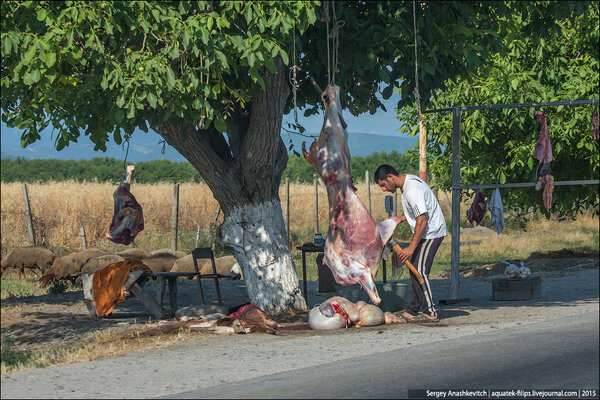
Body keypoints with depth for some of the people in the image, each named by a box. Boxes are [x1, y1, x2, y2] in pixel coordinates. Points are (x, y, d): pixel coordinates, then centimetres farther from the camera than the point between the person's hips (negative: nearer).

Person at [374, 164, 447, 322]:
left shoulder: (412, 190, -25)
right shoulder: (408, 181, 8)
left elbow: (422, 221, -27)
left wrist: (411, 248, -25)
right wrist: (401, 219, 11)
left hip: (431, 233, -10)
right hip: (428, 232, 10)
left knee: (419, 271, -10)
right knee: (415, 271, 11)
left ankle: (430, 312, -6)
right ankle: (413, 310, 15)